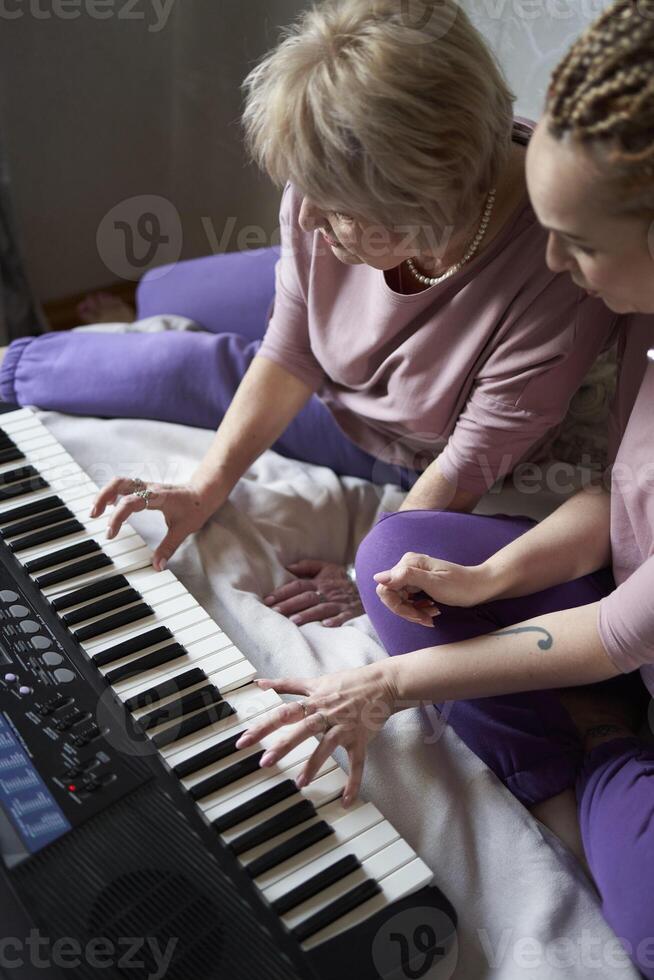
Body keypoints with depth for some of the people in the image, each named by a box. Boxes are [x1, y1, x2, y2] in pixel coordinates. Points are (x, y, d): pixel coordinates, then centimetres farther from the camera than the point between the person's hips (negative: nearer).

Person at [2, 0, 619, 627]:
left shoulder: (557, 288, -43)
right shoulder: (330, 188, -30)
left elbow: (469, 467, -31)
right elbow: (291, 353, -17)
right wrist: (207, 487, -21)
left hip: (402, 451, -4)